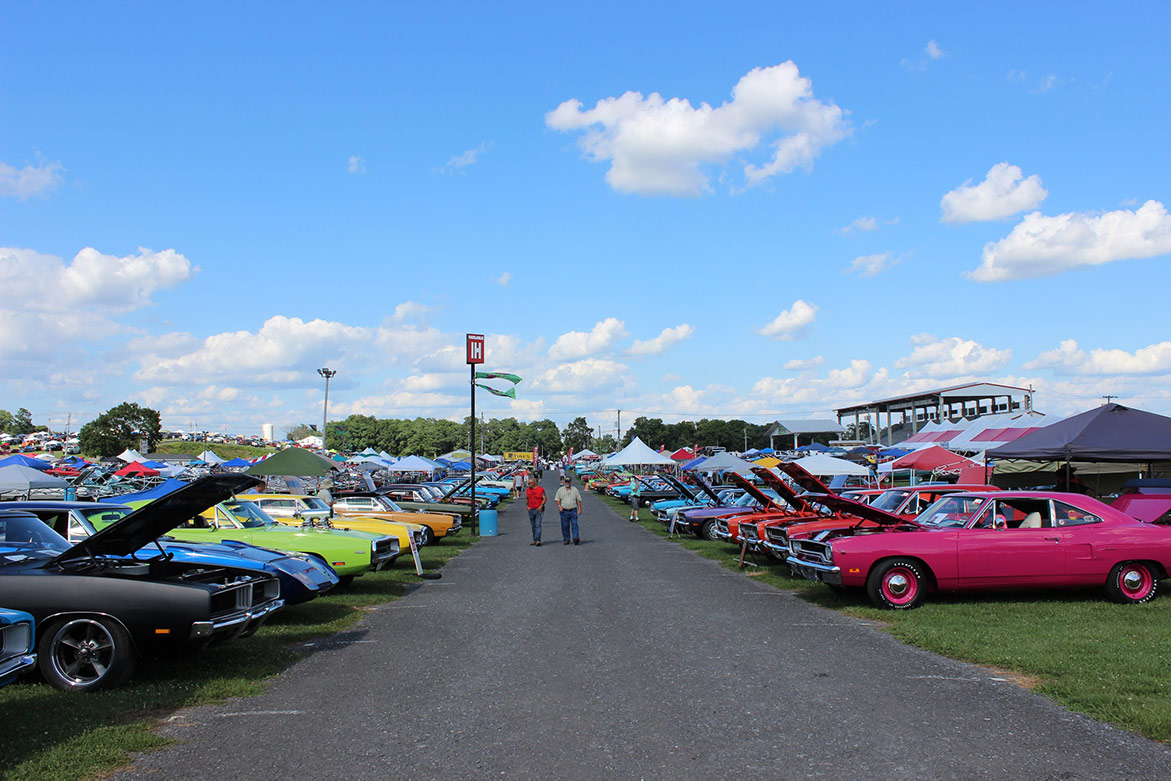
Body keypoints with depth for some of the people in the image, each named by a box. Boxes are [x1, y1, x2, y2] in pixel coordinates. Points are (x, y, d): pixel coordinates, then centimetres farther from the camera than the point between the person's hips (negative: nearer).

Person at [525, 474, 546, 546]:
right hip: (531, 510, 5)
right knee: (533, 526, 10)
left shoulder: (540, 489, -5)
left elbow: (544, 498, -3)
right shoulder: (527, 490, 9)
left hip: (538, 510, -5)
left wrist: (541, 506, -15)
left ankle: (538, 540, -18)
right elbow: (526, 499, 19)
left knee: (538, 525, -13)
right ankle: (534, 540, 18)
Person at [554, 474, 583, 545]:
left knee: (574, 524, -10)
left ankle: (576, 538, -15)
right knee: (565, 526, 2)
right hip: (564, 511, 0)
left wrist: (579, 509, 4)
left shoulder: (575, 489, 10)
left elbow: (578, 500, 11)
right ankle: (566, 540, 9)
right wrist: (559, 506, -11)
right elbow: (557, 499, 7)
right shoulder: (560, 490, 9)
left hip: (573, 510, 0)